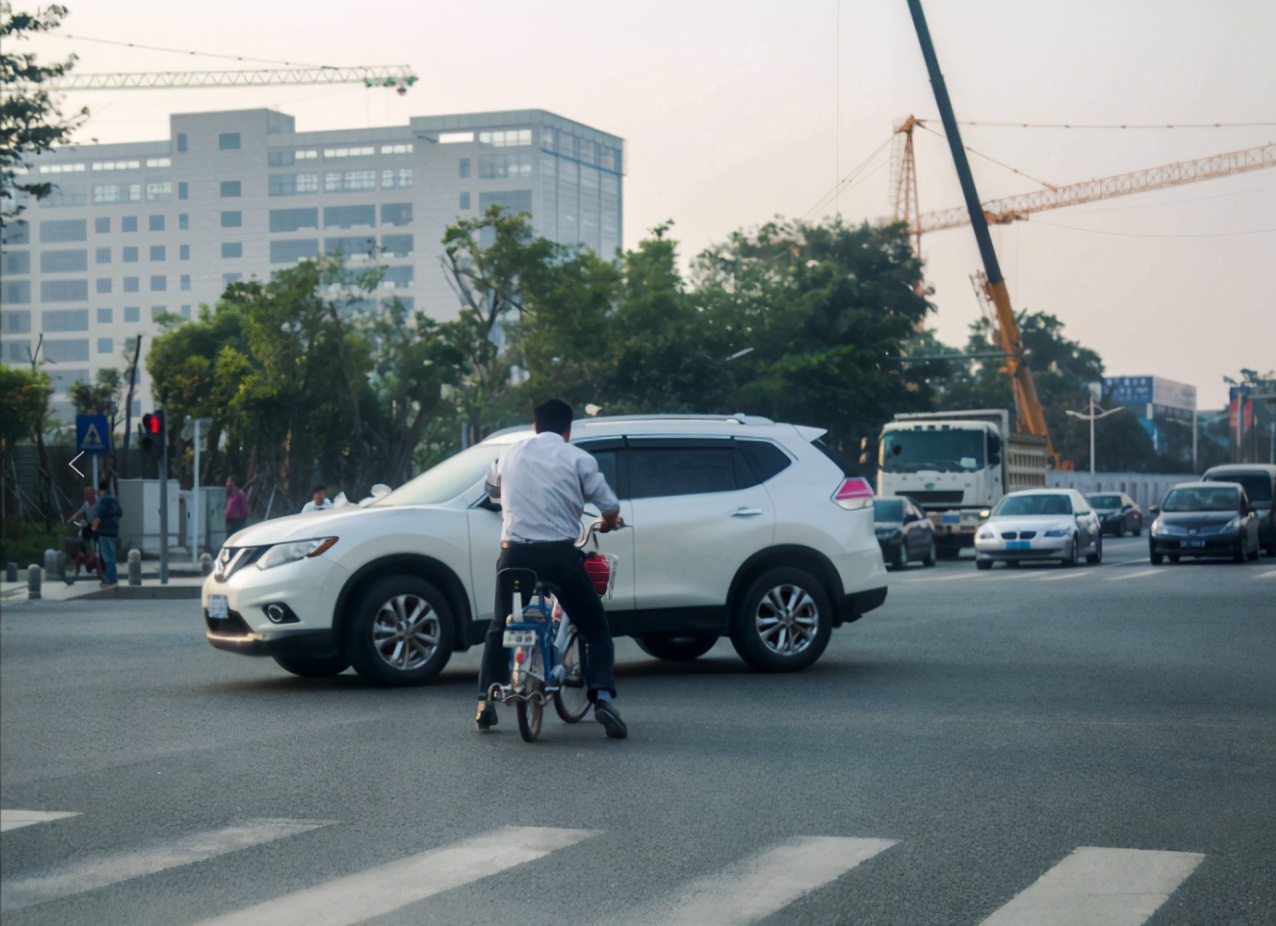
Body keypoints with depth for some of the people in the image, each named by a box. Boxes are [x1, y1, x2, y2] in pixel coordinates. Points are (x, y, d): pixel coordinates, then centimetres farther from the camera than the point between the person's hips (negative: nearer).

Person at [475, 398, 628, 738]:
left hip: (515, 554, 3)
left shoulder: (511, 455, 12)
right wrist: (606, 525, 21)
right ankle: (602, 697, -11)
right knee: (596, 630, 8)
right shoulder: (578, 459, 1)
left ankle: (485, 704, 17)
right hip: (560, 555, -3)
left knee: (499, 629, 22)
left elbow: (492, 490, 31)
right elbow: (611, 509, -3)